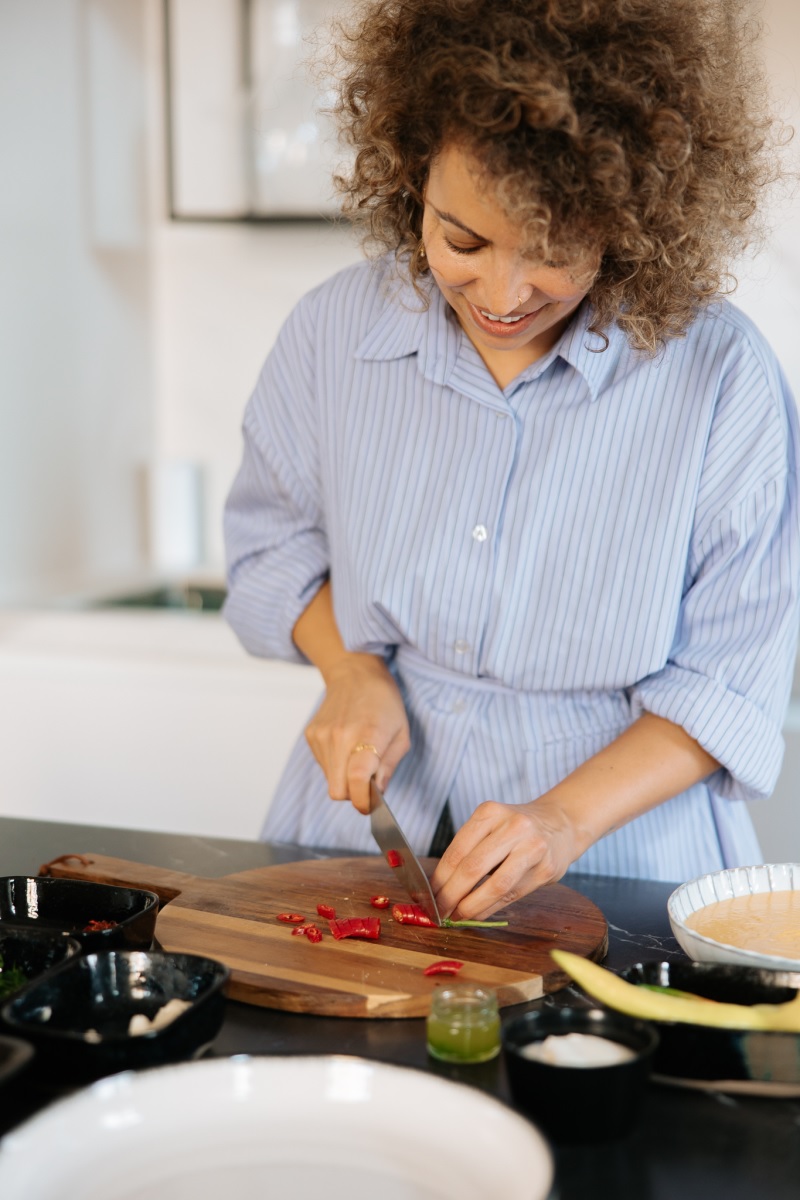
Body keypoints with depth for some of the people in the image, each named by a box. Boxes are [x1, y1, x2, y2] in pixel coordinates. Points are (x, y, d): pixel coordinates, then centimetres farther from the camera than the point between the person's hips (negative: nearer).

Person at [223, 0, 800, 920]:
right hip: (367, 835, 2)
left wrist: (568, 818, -18)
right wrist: (350, 669, -4)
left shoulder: (722, 376, -11)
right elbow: (275, 542, 14)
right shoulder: (337, 328, -2)